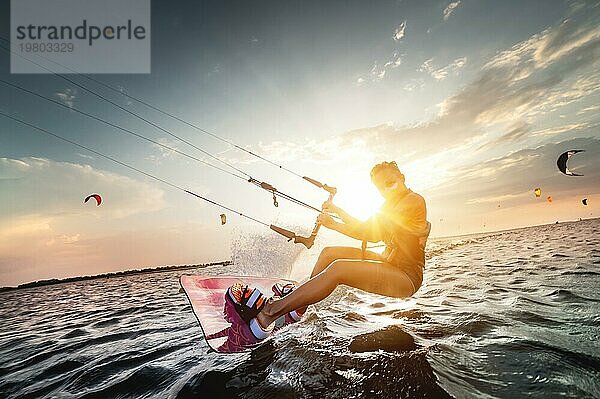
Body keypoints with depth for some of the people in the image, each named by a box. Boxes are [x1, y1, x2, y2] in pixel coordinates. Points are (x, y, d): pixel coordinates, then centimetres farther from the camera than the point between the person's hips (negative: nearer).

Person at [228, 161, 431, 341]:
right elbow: (372, 235, 10)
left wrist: (338, 211, -14)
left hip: (407, 278, -9)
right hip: (390, 264, 9)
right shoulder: (390, 205, 16)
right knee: (329, 253, 0)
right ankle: (296, 308, 1)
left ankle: (267, 313, -26)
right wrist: (334, 225, 0)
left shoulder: (414, 200, -12)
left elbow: (372, 232, -20)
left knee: (338, 269, -30)